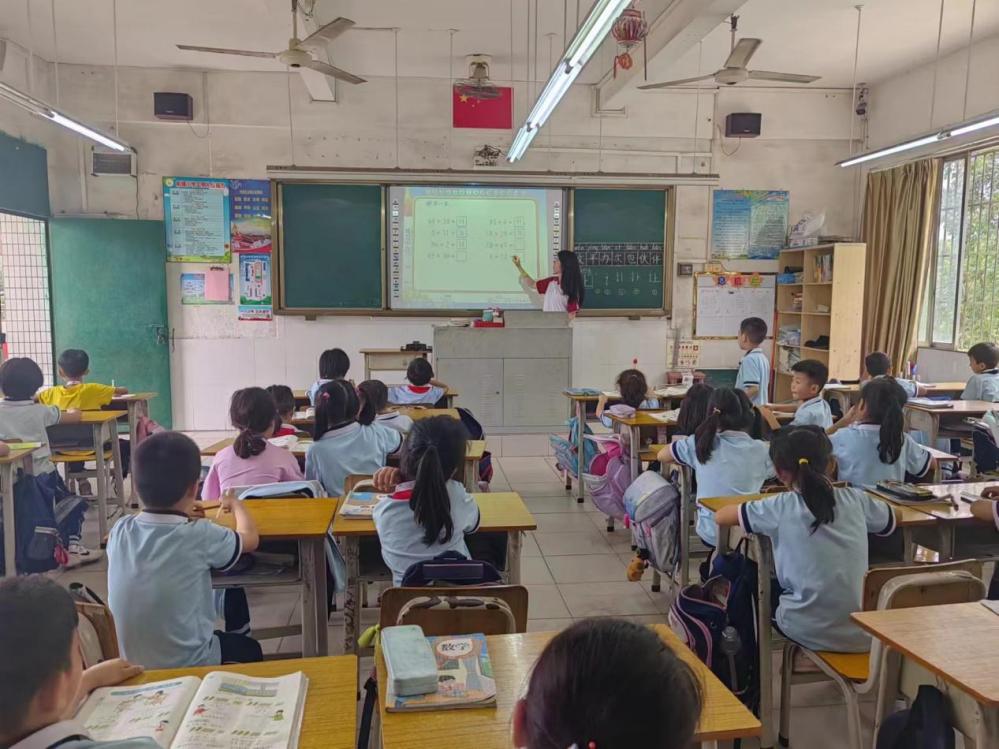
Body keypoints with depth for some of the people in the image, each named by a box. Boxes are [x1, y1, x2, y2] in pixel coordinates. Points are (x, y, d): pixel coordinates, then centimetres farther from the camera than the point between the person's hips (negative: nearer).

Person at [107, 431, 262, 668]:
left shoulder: (120, 531, -11)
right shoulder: (200, 536, -22)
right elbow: (250, 538, -2)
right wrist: (235, 505, 16)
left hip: (130, 664, 4)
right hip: (188, 665, -4)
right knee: (249, 649, 26)